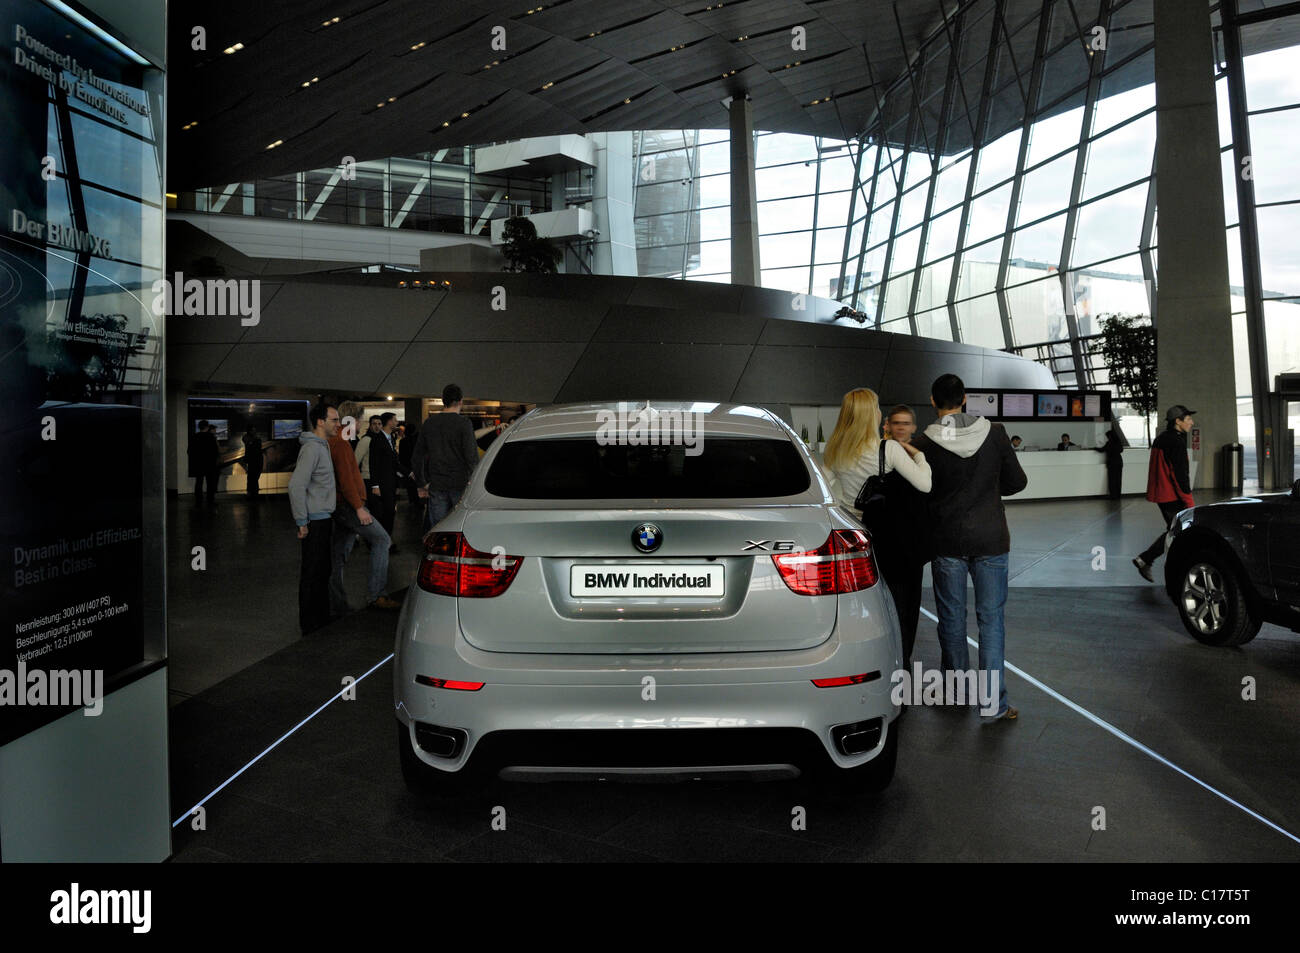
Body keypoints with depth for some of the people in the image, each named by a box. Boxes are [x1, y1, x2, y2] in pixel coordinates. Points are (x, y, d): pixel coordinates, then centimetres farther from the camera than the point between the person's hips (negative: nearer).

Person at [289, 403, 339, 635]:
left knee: (322, 571, 17)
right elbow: (296, 485, -24)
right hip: (315, 520, -10)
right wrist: (302, 522, -20)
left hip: (323, 518, 10)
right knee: (313, 574, -2)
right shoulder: (312, 448, -17)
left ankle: (321, 620, 28)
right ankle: (310, 626, 7)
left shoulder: (322, 446, 14)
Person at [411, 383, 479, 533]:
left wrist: (422, 484, 20)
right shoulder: (464, 424, -8)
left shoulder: (429, 423, 8)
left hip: (436, 486, 4)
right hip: (460, 484, -4)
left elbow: (416, 457, 13)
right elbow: (472, 456, -13)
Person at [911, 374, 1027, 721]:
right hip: (990, 540, 1)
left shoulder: (923, 444, -11)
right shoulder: (994, 433, -5)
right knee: (992, 619, 7)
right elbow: (1017, 482, 2)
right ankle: (995, 702, 8)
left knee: (952, 618, 14)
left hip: (947, 542, -1)